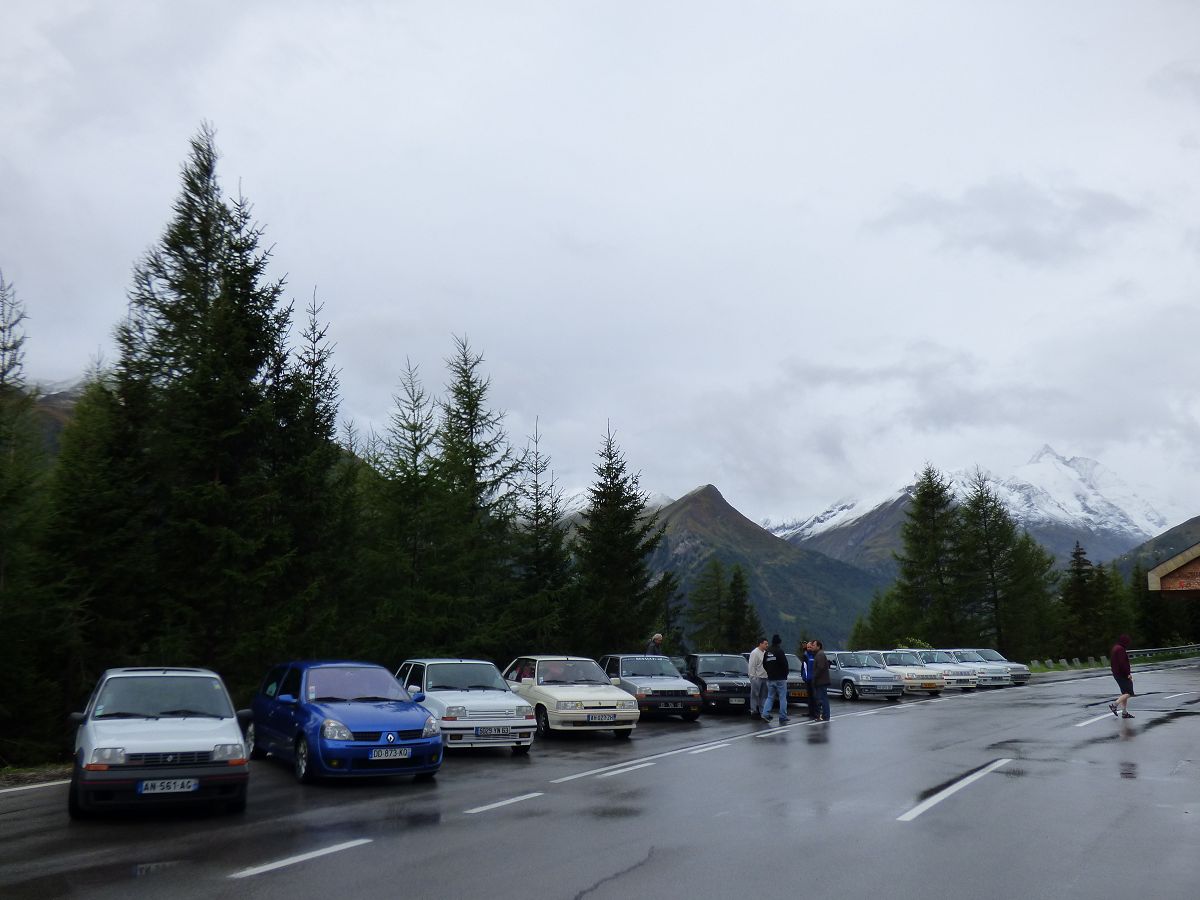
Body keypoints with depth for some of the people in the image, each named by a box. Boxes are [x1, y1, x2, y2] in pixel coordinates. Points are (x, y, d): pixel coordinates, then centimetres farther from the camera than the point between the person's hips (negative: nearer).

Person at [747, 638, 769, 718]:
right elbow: (752, 666, -13)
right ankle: (754, 711, -1)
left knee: (763, 696, 10)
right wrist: (753, 677, -16)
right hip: (757, 678, -8)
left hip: (764, 677, 8)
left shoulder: (765, 652, 14)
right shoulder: (755, 653, -11)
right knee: (755, 695, -4)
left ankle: (762, 712, 16)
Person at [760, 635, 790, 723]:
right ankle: (783, 717, 3)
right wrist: (785, 673, 2)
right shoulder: (779, 651, -14)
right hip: (780, 679, -6)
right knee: (782, 698, 2)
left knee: (770, 697, 12)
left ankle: (765, 714, -4)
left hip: (770, 679, 6)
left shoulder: (767, 652, 6)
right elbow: (785, 664, -15)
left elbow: (764, 665, 11)